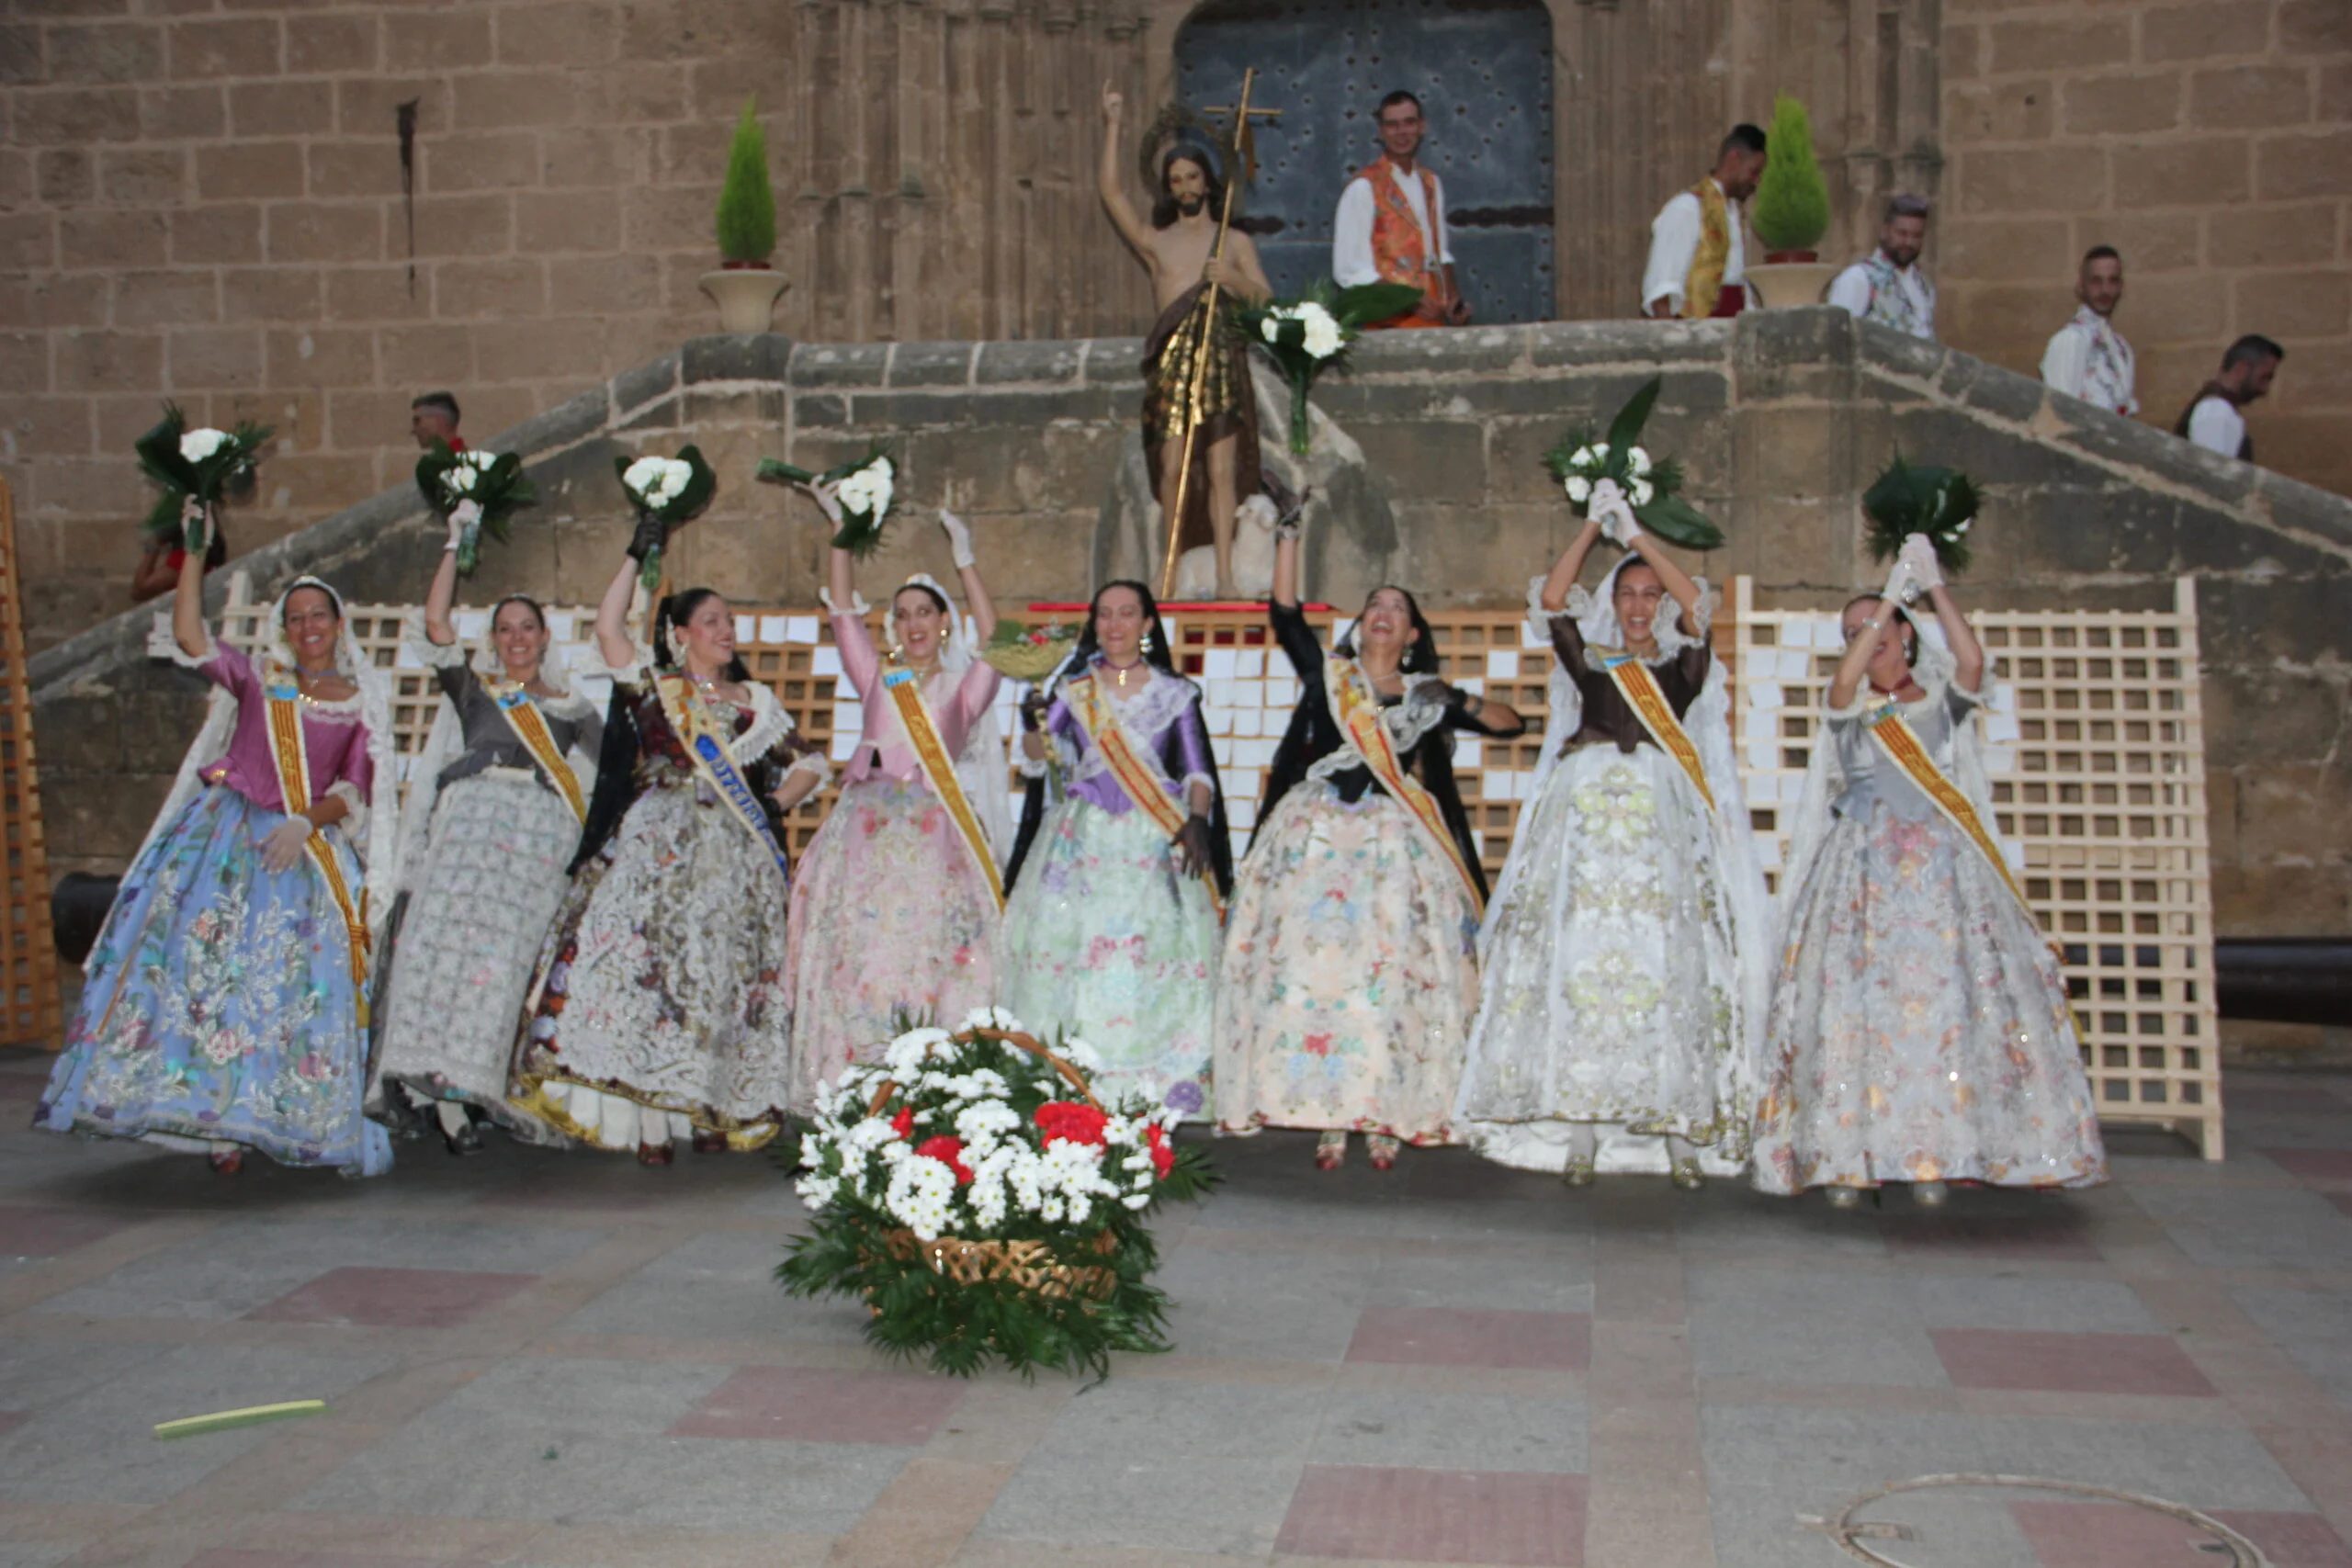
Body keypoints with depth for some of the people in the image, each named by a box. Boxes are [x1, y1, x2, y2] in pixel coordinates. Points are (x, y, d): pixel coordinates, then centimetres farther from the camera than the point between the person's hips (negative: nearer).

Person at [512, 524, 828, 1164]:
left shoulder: (756, 700, 18)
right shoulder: (651, 686, 12)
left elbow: (810, 763, 19)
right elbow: (608, 628, -1)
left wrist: (774, 805, 5)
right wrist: (637, 556, 0)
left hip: (732, 858, 2)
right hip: (656, 850, -2)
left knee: (721, 978, -1)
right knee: (645, 971, -11)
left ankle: (711, 1112, 4)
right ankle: (650, 1122, -9)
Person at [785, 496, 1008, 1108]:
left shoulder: (963, 689, 14)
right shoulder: (878, 679, 18)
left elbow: (991, 639, -1)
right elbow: (843, 613, 12)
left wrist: (965, 559, -1)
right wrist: (840, 529, 9)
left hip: (935, 836, -1)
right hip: (868, 829, 2)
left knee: (932, 955, -9)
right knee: (859, 953, -5)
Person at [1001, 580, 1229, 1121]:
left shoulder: (1175, 692, 9)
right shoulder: (1072, 688, 12)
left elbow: (1196, 769, 6)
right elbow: (1037, 763, 7)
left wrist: (1196, 821, -12)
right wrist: (1036, 722, -13)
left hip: (1154, 842, -1)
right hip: (1082, 838, 1)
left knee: (1157, 955, -9)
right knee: (1069, 947, -7)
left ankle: (1147, 1095, -5)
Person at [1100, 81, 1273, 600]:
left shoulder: (1235, 241, 18)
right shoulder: (1155, 241, 16)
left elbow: (1266, 299, 11)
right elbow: (1110, 190, 9)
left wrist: (1234, 279, -9)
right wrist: (1112, 125, 7)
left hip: (1221, 359, 0)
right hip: (1172, 359, 0)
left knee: (1222, 470, -6)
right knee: (1172, 467, -8)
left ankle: (1224, 576, -6)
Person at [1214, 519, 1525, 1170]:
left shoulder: (1427, 697, 13)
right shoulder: (1327, 674, 11)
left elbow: (1511, 723, 14)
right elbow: (1284, 612, 1)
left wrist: (1461, 703, -4)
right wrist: (1289, 533, -5)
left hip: (1394, 849, 0)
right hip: (1318, 843, 0)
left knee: (1390, 979, -5)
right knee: (1313, 970, -5)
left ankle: (1386, 1118, 1)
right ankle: (1328, 1120, 1)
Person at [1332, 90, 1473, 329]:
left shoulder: (1431, 182, 14)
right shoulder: (1363, 188, -7)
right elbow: (1349, 271, -11)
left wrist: (1453, 298, 5)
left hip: (1436, 318, 6)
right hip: (1392, 325, -6)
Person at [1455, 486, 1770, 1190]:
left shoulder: (1684, 668, 18)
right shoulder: (1590, 663, 20)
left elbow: (1696, 603, 3)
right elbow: (1550, 599, 9)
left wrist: (1635, 532, 8)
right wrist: (1595, 525, 10)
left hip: (1663, 822, -1)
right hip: (1587, 819, 1)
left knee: (1669, 963, -11)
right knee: (1583, 959, -8)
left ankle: (1682, 1129, -10)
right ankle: (1578, 1126, -7)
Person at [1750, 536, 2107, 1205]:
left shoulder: (1941, 700, 11)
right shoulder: (1848, 708, 12)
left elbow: (1971, 661, -10)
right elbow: (1845, 680, -11)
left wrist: (1935, 587, -11)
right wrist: (1891, 591, -10)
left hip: (1941, 871, 0)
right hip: (1863, 871, 0)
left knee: (1944, 1003, -7)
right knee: (1853, 1003, -9)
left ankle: (1932, 1155, -2)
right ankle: (1847, 1158, -7)